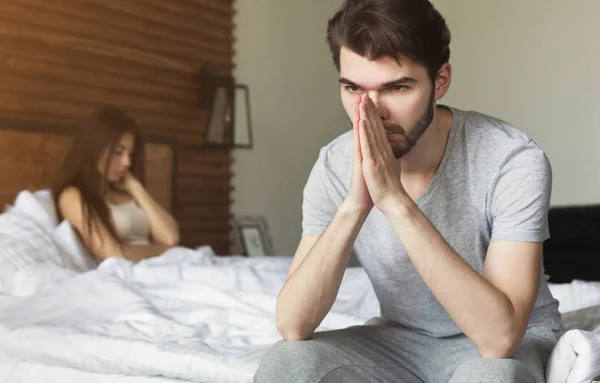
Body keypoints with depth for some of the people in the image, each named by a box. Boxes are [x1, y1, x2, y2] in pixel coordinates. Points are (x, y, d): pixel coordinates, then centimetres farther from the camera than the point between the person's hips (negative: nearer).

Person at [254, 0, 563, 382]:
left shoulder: (513, 159, -25)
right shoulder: (336, 165, -14)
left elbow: (500, 335, -34)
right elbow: (292, 326, -20)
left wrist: (396, 201, -39)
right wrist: (354, 205, -34)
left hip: (515, 343, -2)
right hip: (402, 338, 3)